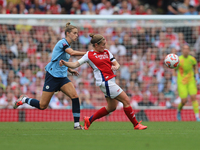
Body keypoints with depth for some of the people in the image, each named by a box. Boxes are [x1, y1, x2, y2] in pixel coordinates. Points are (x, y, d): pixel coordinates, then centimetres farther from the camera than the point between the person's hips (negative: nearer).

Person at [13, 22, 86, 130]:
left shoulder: (67, 45, 14)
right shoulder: (62, 42, -13)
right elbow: (72, 53, -33)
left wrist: (69, 70, 14)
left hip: (62, 77, 8)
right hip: (52, 76, -8)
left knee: (75, 96, -14)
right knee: (42, 106, -3)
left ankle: (77, 124, -11)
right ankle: (24, 100, 23)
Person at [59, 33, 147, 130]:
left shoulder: (106, 52, 14)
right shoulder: (89, 55, -3)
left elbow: (116, 64, 12)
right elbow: (76, 64, -2)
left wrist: (116, 67, -12)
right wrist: (64, 63, -19)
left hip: (111, 81, 8)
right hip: (105, 81, -8)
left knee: (111, 107, 11)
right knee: (126, 100, -10)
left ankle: (89, 120, 22)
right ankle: (136, 124, -2)